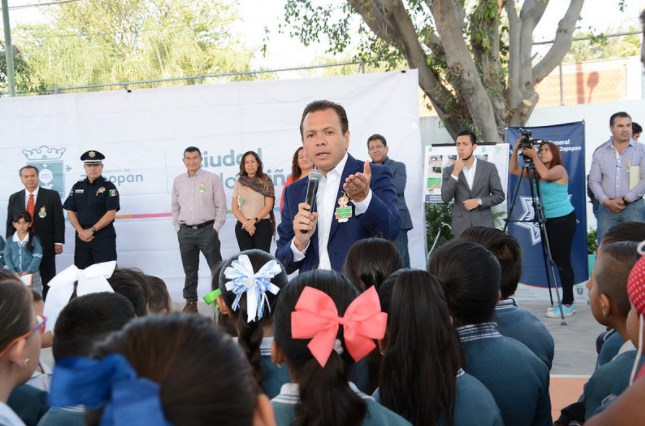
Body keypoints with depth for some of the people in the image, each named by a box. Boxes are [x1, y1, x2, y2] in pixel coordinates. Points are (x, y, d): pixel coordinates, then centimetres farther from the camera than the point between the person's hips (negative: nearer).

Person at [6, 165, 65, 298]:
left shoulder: (52, 195, 1)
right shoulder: (14, 198, 10)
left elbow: (59, 220, -2)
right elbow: (10, 223, 12)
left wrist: (58, 242, -8)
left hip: (46, 246, -2)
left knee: (48, 281, 3)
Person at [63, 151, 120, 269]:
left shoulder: (108, 186, -2)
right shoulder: (77, 187, 11)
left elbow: (111, 213, -10)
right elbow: (71, 212, 8)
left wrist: (91, 230, -14)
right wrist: (81, 231, -7)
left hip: (104, 236, -4)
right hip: (82, 236, 4)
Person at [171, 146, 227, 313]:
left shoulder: (212, 178, -2)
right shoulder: (178, 181, 9)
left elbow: (221, 206, -2)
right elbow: (175, 207, 15)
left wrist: (216, 228, -7)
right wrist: (178, 228, 8)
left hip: (207, 229, -4)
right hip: (186, 231, 4)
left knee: (217, 268, -3)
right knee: (189, 270, 11)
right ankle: (191, 302, 18)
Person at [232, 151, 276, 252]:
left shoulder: (265, 182, 3)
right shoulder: (239, 183, 9)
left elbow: (268, 206, -3)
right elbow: (235, 208, 6)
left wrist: (254, 220, -14)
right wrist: (245, 222, -10)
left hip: (262, 225, -2)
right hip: (243, 226, 2)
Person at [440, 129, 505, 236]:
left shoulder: (489, 167, 4)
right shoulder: (449, 170, 5)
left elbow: (499, 195, 5)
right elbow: (445, 198, -6)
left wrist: (479, 201, -10)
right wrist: (455, 173, -13)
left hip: (484, 226, 0)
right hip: (461, 228, 0)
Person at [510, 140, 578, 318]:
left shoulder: (559, 169, -10)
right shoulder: (537, 172, 12)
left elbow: (546, 175, -32)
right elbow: (514, 170, 9)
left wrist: (533, 156, -24)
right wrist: (516, 150, -4)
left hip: (564, 219, -8)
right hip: (550, 220, 8)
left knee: (563, 260, -7)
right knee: (558, 260, 11)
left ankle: (568, 304, -2)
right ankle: (567, 302, 19)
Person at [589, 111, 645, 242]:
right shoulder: (600, 152, 8)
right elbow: (594, 181, 5)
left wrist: (625, 199, -12)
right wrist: (607, 202, -9)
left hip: (634, 207, -2)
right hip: (607, 208, 2)